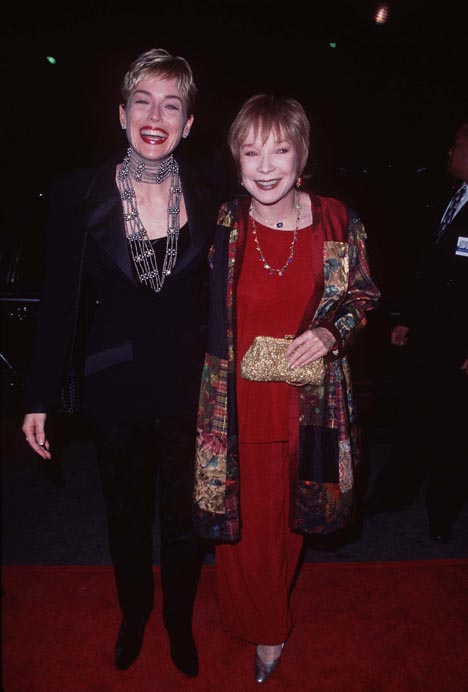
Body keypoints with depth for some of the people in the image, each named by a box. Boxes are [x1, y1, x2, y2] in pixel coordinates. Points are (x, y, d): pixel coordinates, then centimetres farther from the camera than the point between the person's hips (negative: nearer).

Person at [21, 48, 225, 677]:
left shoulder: (210, 186, -6)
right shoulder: (79, 193, -9)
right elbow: (59, 299, -5)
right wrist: (40, 399, -3)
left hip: (191, 384, 1)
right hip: (116, 385, 0)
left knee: (185, 519, 17)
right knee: (126, 515, 21)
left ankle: (179, 622, 47)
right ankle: (134, 614, 51)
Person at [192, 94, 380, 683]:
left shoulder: (336, 222, -7)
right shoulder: (219, 224, -7)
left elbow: (362, 294, 6)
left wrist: (330, 331, -12)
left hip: (307, 398, 1)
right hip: (238, 398, 0)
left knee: (289, 512, 19)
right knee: (243, 516, 11)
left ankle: (268, 606, 52)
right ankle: (266, 631, 42)